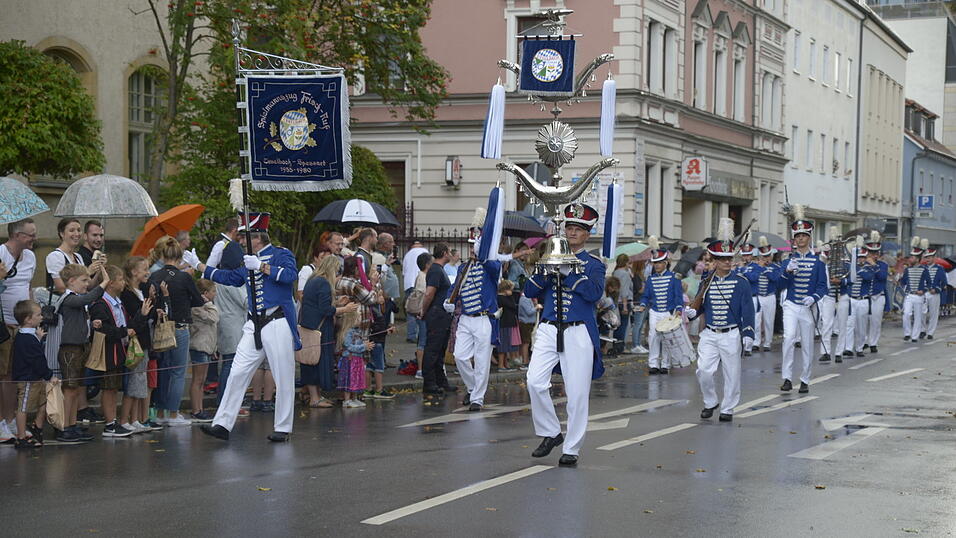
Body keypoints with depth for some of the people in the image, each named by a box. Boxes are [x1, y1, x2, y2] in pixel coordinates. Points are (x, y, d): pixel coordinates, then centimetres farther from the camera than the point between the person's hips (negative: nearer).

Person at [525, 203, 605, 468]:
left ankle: (572, 449, 7)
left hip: (579, 333, -3)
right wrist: (547, 269, -9)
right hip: (548, 330, 3)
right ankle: (550, 433, 7)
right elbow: (530, 291, 7)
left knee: (577, 393, -3)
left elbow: (595, 293, -14)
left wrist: (568, 271, -18)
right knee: (535, 382, -13)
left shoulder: (594, 264, 6)